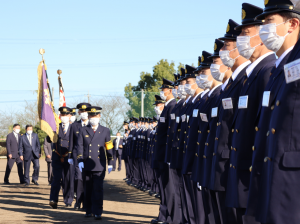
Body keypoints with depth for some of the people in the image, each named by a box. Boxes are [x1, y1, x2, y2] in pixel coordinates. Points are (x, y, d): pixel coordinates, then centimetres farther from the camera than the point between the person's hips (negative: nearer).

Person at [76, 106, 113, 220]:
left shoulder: (105, 131, 9)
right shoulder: (83, 130, 9)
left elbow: (109, 148, 10)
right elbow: (80, 146, 4)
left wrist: (110, 163, 7)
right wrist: (80, 160, -7)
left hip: (99, 166, -1)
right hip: (86, 165, 1)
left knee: (98, 189, -8)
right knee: (88, 189, 7)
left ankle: (97, 212, -7)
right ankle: (89, 210, 17)